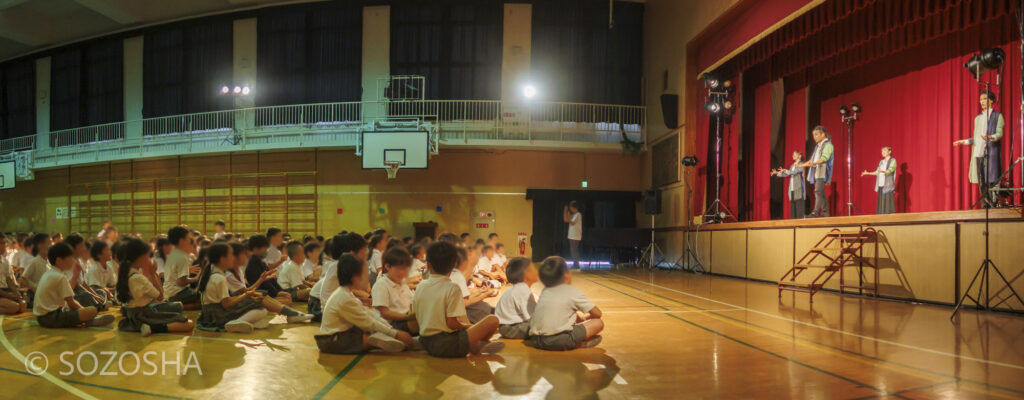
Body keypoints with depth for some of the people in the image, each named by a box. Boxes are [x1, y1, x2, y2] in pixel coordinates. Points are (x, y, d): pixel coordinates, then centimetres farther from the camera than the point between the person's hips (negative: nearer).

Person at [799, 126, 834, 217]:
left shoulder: (828, 145, -5)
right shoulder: (818, 146, 22)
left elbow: (824, 157, -19)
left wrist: (814, 163, -35)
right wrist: (804, 165, 32)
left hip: (822, 171, -9)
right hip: (816, 172, 9)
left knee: (818, 191, -18)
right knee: (820, 193, 8)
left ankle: (815, 212, -26)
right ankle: (825, 212, 10)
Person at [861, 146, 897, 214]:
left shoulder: (893, 161, 0)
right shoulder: (881, 162, 19)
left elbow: (890, 170, -15)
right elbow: (877, 172, 22)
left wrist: (883, 171, -34)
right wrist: (867, 173, 17)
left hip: (888, 186, -6)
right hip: (880, 185, 6)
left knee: (888, 203, -10)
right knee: (881, 203, 1)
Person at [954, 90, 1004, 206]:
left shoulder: (997, 116, 4)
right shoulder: (978, 118, 20)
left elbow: (999, 134, -8)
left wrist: (991, 137, -28)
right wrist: (964, 141, 19)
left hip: (991, 151, -5)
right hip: (978, 152, 5)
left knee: (992, 180, -11)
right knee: (981, 182, 1)